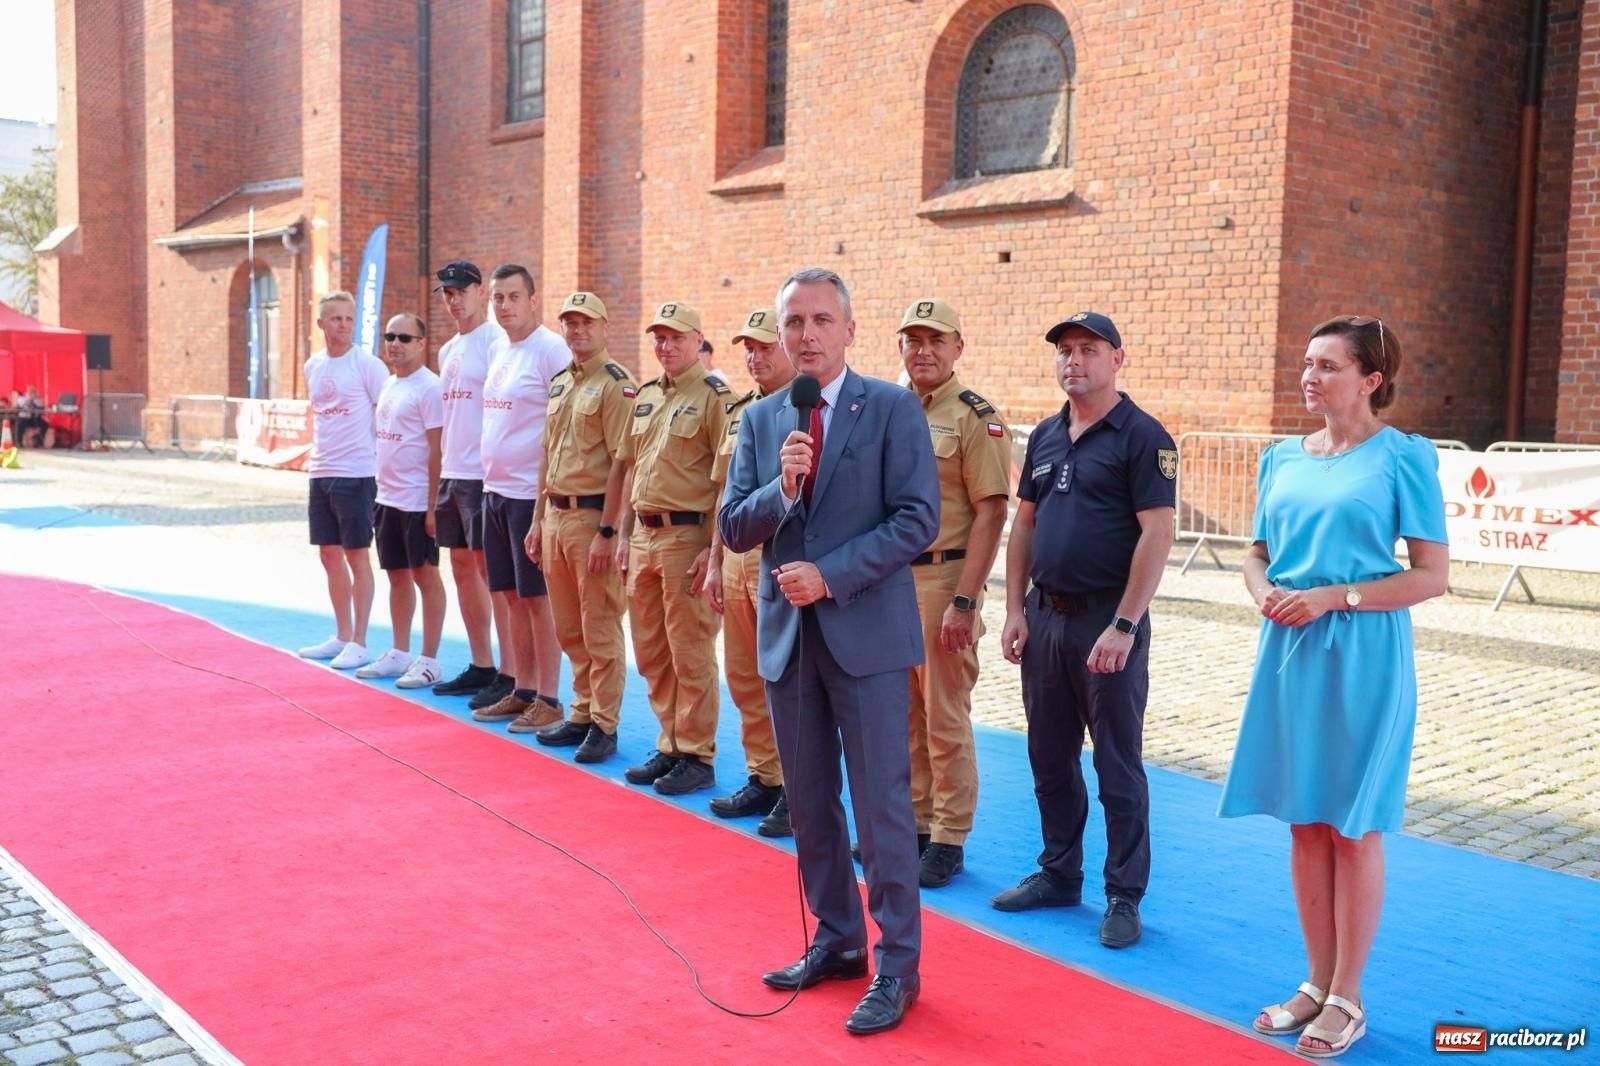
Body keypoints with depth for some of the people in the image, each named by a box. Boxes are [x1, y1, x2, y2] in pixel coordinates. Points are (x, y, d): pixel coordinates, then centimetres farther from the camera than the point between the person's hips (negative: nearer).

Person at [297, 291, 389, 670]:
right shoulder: (313, 366, 11)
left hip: (356, 473, -7)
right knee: (330, 555, 12)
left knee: (357, 557, -1)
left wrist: (382, 464, -11)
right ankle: (342, 636, 23)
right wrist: (317, 451, 17)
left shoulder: (368, 365, -9)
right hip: (320, 472, 7)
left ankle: (359, 643, 7)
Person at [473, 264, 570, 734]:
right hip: (494, 489, 8)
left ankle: (547, 700, 7)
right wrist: (491, 476, 18)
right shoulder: (497, 350, 13)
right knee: (511, 595, 13)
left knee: (538, 597, -2)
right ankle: (522, 692, 22)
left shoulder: (550, 350, -12)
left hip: (532, 492, -8)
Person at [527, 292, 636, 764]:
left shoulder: (617, 384, -10)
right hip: (556, 515, 8)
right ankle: (582, 714, 26)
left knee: (600, 628, -1)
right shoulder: (559, 384, 15)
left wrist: (606, 532, -19)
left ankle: (604, 726, 8)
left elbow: (621, 462, -16)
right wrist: (539, 519, 17)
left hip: (592, 516, -8)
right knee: (569, 629, 15)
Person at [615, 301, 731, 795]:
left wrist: (713, 549, -18)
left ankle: (696, 758, 10)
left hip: (687, 536, -8)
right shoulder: (646, 395, 15)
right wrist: (626, 537, 16)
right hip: (645, 536, 8)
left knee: (690, 653, -1)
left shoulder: (713, 395, -8)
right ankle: (670, 746, 25)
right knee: (651, 652, 13)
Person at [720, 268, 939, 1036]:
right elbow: (733, 529, 3)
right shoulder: (760, 420, 8)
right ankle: (837, 940, 30)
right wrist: (780, 487, -16)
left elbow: (917, 520, -12)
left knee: (881, 805, 0)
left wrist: (830, 575, -17)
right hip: (787, 633, 5)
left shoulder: (893, 409, -5)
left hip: (866, 630, -5)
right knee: (809, 803, 14)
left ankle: (896, 966, 13)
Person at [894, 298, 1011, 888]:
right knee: (903, 713, 13)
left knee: (945, 718, 1)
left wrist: (963, 601, -18)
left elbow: (991, 513, -13)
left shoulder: (976, 418, -8)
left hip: (942, 579, -6)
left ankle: (948, 839, 12)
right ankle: (913, 821, 26)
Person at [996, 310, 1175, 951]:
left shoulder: (1141, 437, -8)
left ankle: (1124, 896, 14)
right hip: (1045, 616, 7)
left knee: (1118, 766, 3)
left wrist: (1123, 626, -19)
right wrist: (1015, 609, 6)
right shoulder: (1045, 436, 12)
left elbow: (1156, 534, -14)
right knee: (1050, 759, 14)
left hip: (1106, 618, -6)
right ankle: (1059, 874, 29)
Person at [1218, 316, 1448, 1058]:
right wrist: (1265, 592, -7)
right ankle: (1317, 983, 25)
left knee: (1354, 827, 3)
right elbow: (1257, 555, 15)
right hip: (1288, 650, 5)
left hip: (1362, 655, -5)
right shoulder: (1283, 457, 10)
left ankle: (1347, 999, 16)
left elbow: (1432, 576, -9)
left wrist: (1335, 596, -17)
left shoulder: (1404, 457, -6)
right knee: (1304, 821, 11)